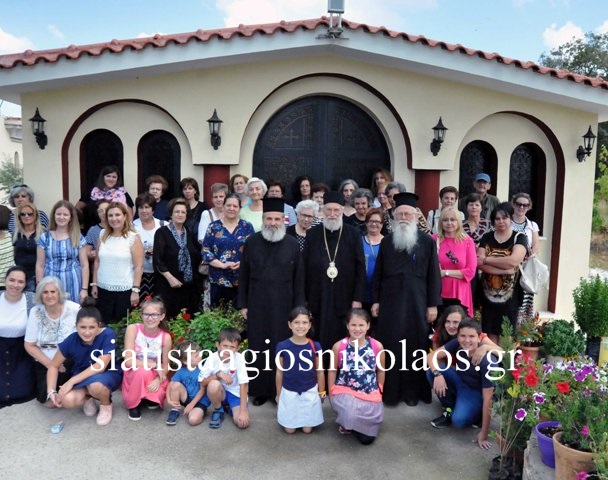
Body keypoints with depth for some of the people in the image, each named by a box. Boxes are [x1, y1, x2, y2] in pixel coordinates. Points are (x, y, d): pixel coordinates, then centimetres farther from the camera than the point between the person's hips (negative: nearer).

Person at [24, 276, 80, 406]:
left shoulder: (74, 309, -11)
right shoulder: (35, 312, -6)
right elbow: (30, 345, 0)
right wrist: (50, 364, -10)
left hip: (71, 362, -1)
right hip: (44, 363, 2)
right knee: (49, 400, -11)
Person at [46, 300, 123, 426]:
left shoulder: (108, 335, -27)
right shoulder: (71, 341, -17)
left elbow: (100, 366, -31)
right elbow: (54, 366, -3)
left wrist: (71, 381, -31)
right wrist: (51, 391, -16)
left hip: (108, 374, -3)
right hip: (82, 378, 3)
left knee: (95, 385, -38)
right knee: (67, 401, -27)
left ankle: (106, 405, -2)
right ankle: (87, 398, 10)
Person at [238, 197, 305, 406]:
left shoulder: (293, 244, -1)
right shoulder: (251, 242, 0)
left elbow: (298, 279, 1)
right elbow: (243, 276, 4)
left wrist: (298, 308, -2)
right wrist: (242, 304, 2)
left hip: (283, 305, 0)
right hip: (257, 304, 1)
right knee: (258, 347, 8)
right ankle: (260, 390, 20)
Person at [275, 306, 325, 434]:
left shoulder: (315, 346, -11)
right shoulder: (282, 346, -12)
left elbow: (319, 371, 1)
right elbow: (280, 372, -1)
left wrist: (321, 392, 6)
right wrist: (278, 395, 6)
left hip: (310, 393, 0)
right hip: (289, 393, 0)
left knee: (307, 429, 8)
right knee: (289, 430, 9)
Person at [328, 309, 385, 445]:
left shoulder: (377, 346, -10)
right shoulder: (338, 346, -11)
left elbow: (380, 371, 6)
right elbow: (332, 370, 1)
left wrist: (379, 392, 13)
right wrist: (331, 394, 2)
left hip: (370, 395, 2)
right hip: (345, 391, -1)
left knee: (367, 438, 0)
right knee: (350, 415, -34)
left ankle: (353, 424, 36)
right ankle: (345, 423, 7)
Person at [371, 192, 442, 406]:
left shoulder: (427, 242, 0)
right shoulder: (386, 241, 6)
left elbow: (433, 275, -1)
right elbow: (378, 273, 8)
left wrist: (433, 304, -4)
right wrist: (375, 300, 4)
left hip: (416, 302, -1)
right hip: (390, 301, 2)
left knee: (415, 345, 5)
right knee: (389, 345, 4)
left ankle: (412, 391, 17)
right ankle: (389, 390, 16)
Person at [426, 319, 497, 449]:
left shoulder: (487, 361, -33)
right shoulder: (457, 344, -20)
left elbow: (488, 398, -30)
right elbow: (432, 356, -15)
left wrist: (484, 433, -28)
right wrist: (437, 374, -36)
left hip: (476, 392, -5)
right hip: (460, 382, 5)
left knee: (459, 420, -30)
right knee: (432, 371, -19)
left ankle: (476, 413, 6)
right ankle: (449, 409, 2)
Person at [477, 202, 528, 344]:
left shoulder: (519, 238, -1)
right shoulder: (486, 238, 6)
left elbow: (513, 261, -19)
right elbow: (479, 264, -8)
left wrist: (486, 260, -12)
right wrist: (505, 269, -18)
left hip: (510, 294, -2)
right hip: (489, 294, 2)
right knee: (490, 333, 5)